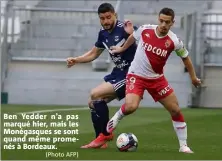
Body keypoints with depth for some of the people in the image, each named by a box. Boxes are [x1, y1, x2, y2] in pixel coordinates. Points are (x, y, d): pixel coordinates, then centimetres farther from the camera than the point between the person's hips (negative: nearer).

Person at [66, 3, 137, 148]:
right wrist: (76, 60, 6)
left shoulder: (124, 28, -19)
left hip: (130, 75, -9)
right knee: (93, 103, 8)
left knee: (96, 94, -18)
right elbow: (94, 53, 20)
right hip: (118, 73, 9)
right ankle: (100, 141, 17)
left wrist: (131, 33, -46)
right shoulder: (103, 33, 5)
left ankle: (106, 134, -3)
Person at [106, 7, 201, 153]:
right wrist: (122, 49, 24)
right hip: (137, 76, -2)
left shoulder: (174, 41, -14)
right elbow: (133, 37, 11)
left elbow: (185, 58, 5)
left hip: (157, 78, 2)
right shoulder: (145, 30, -14)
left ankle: (183, 146, 12)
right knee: (131, 107, -26)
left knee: (175, 110, -1)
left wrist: (193, 77, 11)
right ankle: (118, 117, 11)